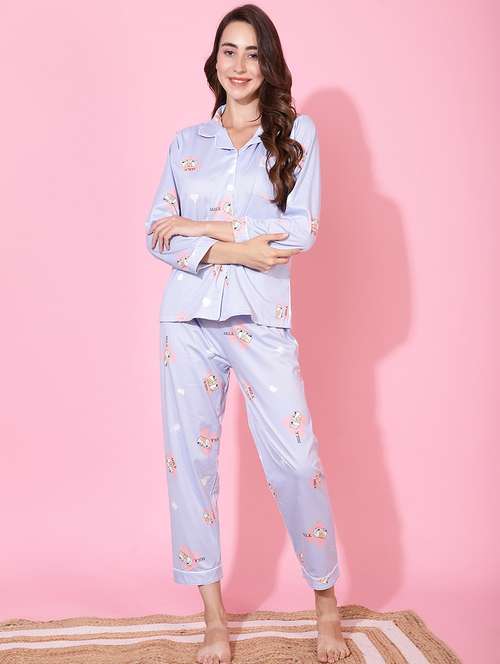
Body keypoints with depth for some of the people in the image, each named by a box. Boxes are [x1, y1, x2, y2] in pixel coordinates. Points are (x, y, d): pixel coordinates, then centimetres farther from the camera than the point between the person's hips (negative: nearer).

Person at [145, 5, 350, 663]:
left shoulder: (297, 132, 6)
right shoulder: (187, 141, 12)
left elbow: (302, 229, -7)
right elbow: (157, 234, 2)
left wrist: (202, 226, -8)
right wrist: (234, 251, -13)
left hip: (262, 319, -2)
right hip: (188, 317, 3)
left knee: (296, 461, -4)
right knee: (191, 460, 4)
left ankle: (327, 606, 17)